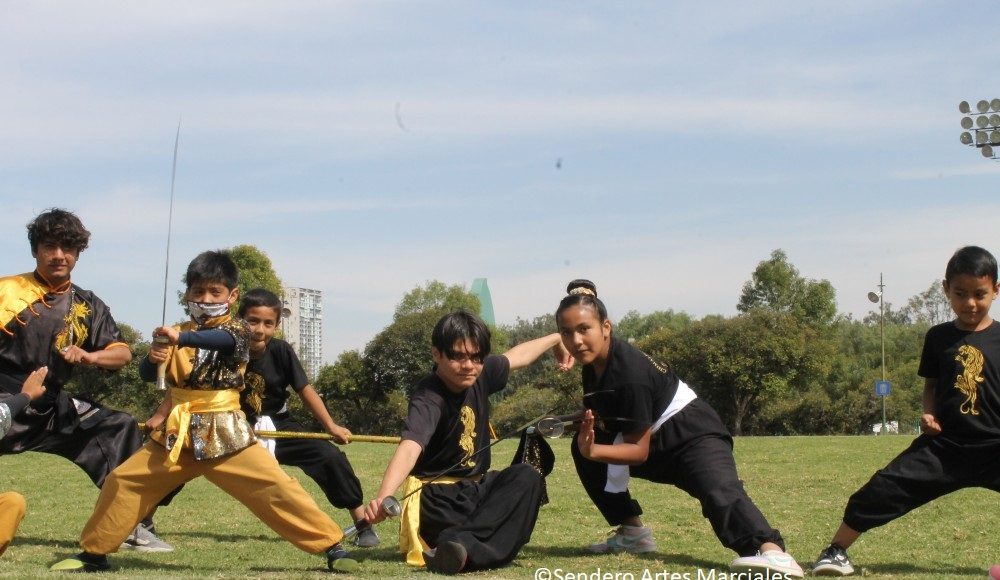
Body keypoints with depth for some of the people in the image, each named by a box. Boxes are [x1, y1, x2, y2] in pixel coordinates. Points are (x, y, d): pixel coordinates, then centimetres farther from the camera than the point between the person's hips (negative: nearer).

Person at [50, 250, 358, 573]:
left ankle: (331, 547, -6)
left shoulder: (236, 330, -5)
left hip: (224, 434, -4)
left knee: (275, 488, -14)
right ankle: (94, 553, 22)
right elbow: (147, 375, 7)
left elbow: (223, 339, -30)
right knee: (122, 481, 4)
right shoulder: (179, 332, 9)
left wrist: (181, 338, -47)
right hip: (177, 434, 4)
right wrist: (153, 358, -17)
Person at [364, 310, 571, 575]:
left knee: (526, 476, -20)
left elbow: (516, 356, 20)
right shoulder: (427, 400, -26)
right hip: (439, 496, -8)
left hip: (476, 488, 8)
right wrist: (383, 497, -62)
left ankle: (462, 541, -32)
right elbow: (409, 447, -44)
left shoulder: (481, 375, -3)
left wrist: (556, 339, 36)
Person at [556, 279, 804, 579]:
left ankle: (772, 552, -60)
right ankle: (633, 533, 11)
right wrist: (587, 444, 2)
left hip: (691, 434, -9)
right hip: (655, 438, 10)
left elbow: (639, 451, -23)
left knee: (719, 492, -35)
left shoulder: (631, 372, -27)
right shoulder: (594, 363, -3)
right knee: (582, 449, 7)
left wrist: (593, 450, -32)